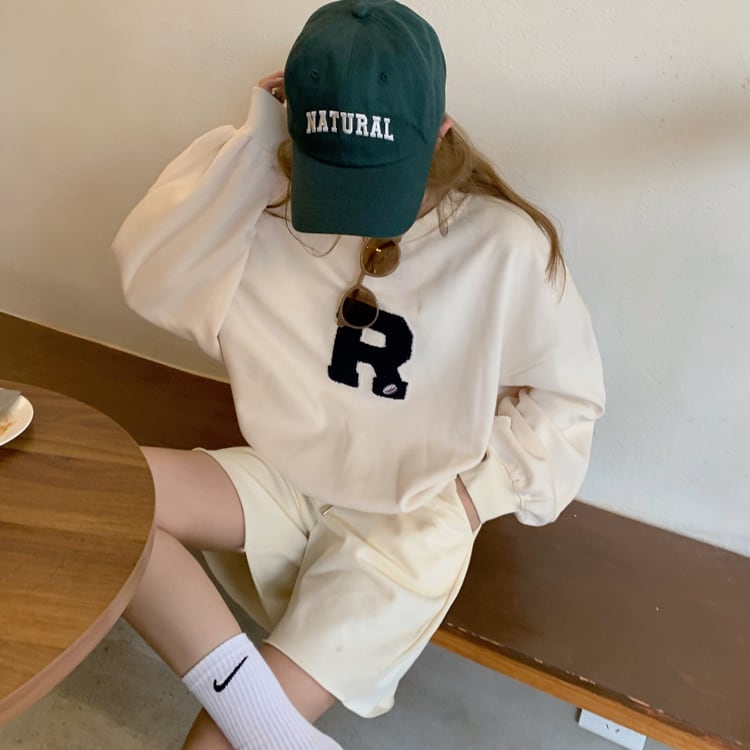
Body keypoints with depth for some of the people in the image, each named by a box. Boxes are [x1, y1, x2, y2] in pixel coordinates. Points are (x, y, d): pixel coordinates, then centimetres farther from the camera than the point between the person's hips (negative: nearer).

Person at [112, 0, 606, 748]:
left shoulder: (505, 244, -14)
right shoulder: (275, 208, -7)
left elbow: (566, 396, -2)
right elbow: (151, 281, -17)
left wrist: (480, 492, -9)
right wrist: (251, 146, -19)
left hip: (409, 523, -3)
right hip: (284, 483, 4)